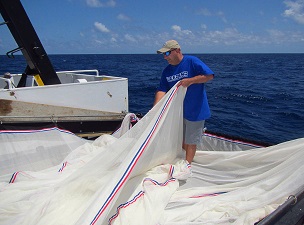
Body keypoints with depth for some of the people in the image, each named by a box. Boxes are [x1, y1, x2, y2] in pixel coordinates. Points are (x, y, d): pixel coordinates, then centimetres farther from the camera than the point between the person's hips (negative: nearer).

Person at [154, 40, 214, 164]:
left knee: (190, 141, 5)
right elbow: (162, 90, -3)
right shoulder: (167, 71, 4)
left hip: (195, 111, -6)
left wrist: (190, 81, -27)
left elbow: (209, 75, -18)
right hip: (177, 111, 6)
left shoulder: (192, 61, -13)